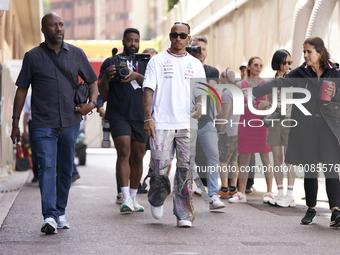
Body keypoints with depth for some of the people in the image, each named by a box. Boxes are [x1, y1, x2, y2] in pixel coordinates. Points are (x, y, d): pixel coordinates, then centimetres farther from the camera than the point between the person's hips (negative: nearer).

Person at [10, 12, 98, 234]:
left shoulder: (76, 54, 7)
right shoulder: (33, 57, 2)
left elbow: (92, 82, 15)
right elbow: (22, 90, 4)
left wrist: (92, 103, -5)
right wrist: (15, 123, 1)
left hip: (70, 122, 3)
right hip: (43, 124, -3)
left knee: (66, 169, 10)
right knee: (47, 168, -12)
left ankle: (60, 212, 23)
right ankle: (50, 216, -18)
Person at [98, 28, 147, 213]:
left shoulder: (146, 63, 14)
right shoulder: (110, 62, 9)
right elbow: (102, 92, 6)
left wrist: (137, 76, -20)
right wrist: (106, 78, -16)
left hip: (141, 116, 3)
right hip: (119, 115, -3)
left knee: (138, 157, 6)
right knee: (123, 153, -17)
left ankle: (133, 199, 17)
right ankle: (125, 199, -23)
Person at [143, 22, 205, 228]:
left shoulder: (195, 64, 15)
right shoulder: (158, 61, 7)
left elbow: (200, 91, 15)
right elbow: (148, 90, 2)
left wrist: (199, 106, -8)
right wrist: (147, 118, -8)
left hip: (187, 124, 2)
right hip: (161, 123, -2)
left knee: (186, 168, -1)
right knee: (159, 167, -3)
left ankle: (184, 214, 3)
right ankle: (157, 200, 27)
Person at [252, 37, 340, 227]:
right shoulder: (301, 73, 5)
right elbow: (277, 84, -1)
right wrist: (251, 93, -10)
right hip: (306, 128, 1)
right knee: (310, 170, 6)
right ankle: (311, 209, 19)